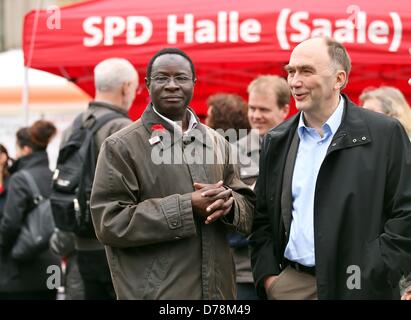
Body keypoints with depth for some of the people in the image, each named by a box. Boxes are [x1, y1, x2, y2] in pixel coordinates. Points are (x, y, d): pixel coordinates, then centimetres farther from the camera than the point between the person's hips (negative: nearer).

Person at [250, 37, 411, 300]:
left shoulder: (384, 134, -5)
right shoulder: (277, 141, 10)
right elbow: (263, 218, 14)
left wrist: (368, 279, -13)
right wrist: (267, 276, 2)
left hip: (357, 287, -4)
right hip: (288, 284, 4)